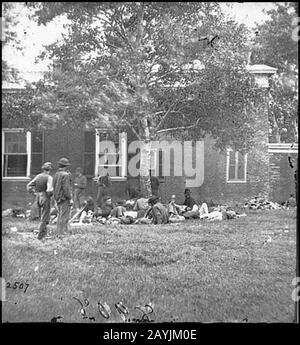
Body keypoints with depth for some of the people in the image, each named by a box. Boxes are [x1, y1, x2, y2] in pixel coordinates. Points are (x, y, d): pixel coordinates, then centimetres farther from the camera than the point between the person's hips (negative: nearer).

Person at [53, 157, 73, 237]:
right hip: (64, 198, -9)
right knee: (64, 216, -6)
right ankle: (62, 233, -6)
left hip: (58, 198, 9)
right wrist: (70, 198, -16)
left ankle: (59, 232, 21)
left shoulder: (56, 174, 12)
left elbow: (54, 186, 16)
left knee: (60, 215, 16)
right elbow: (66, 188, -19)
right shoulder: (65, 175, -15)